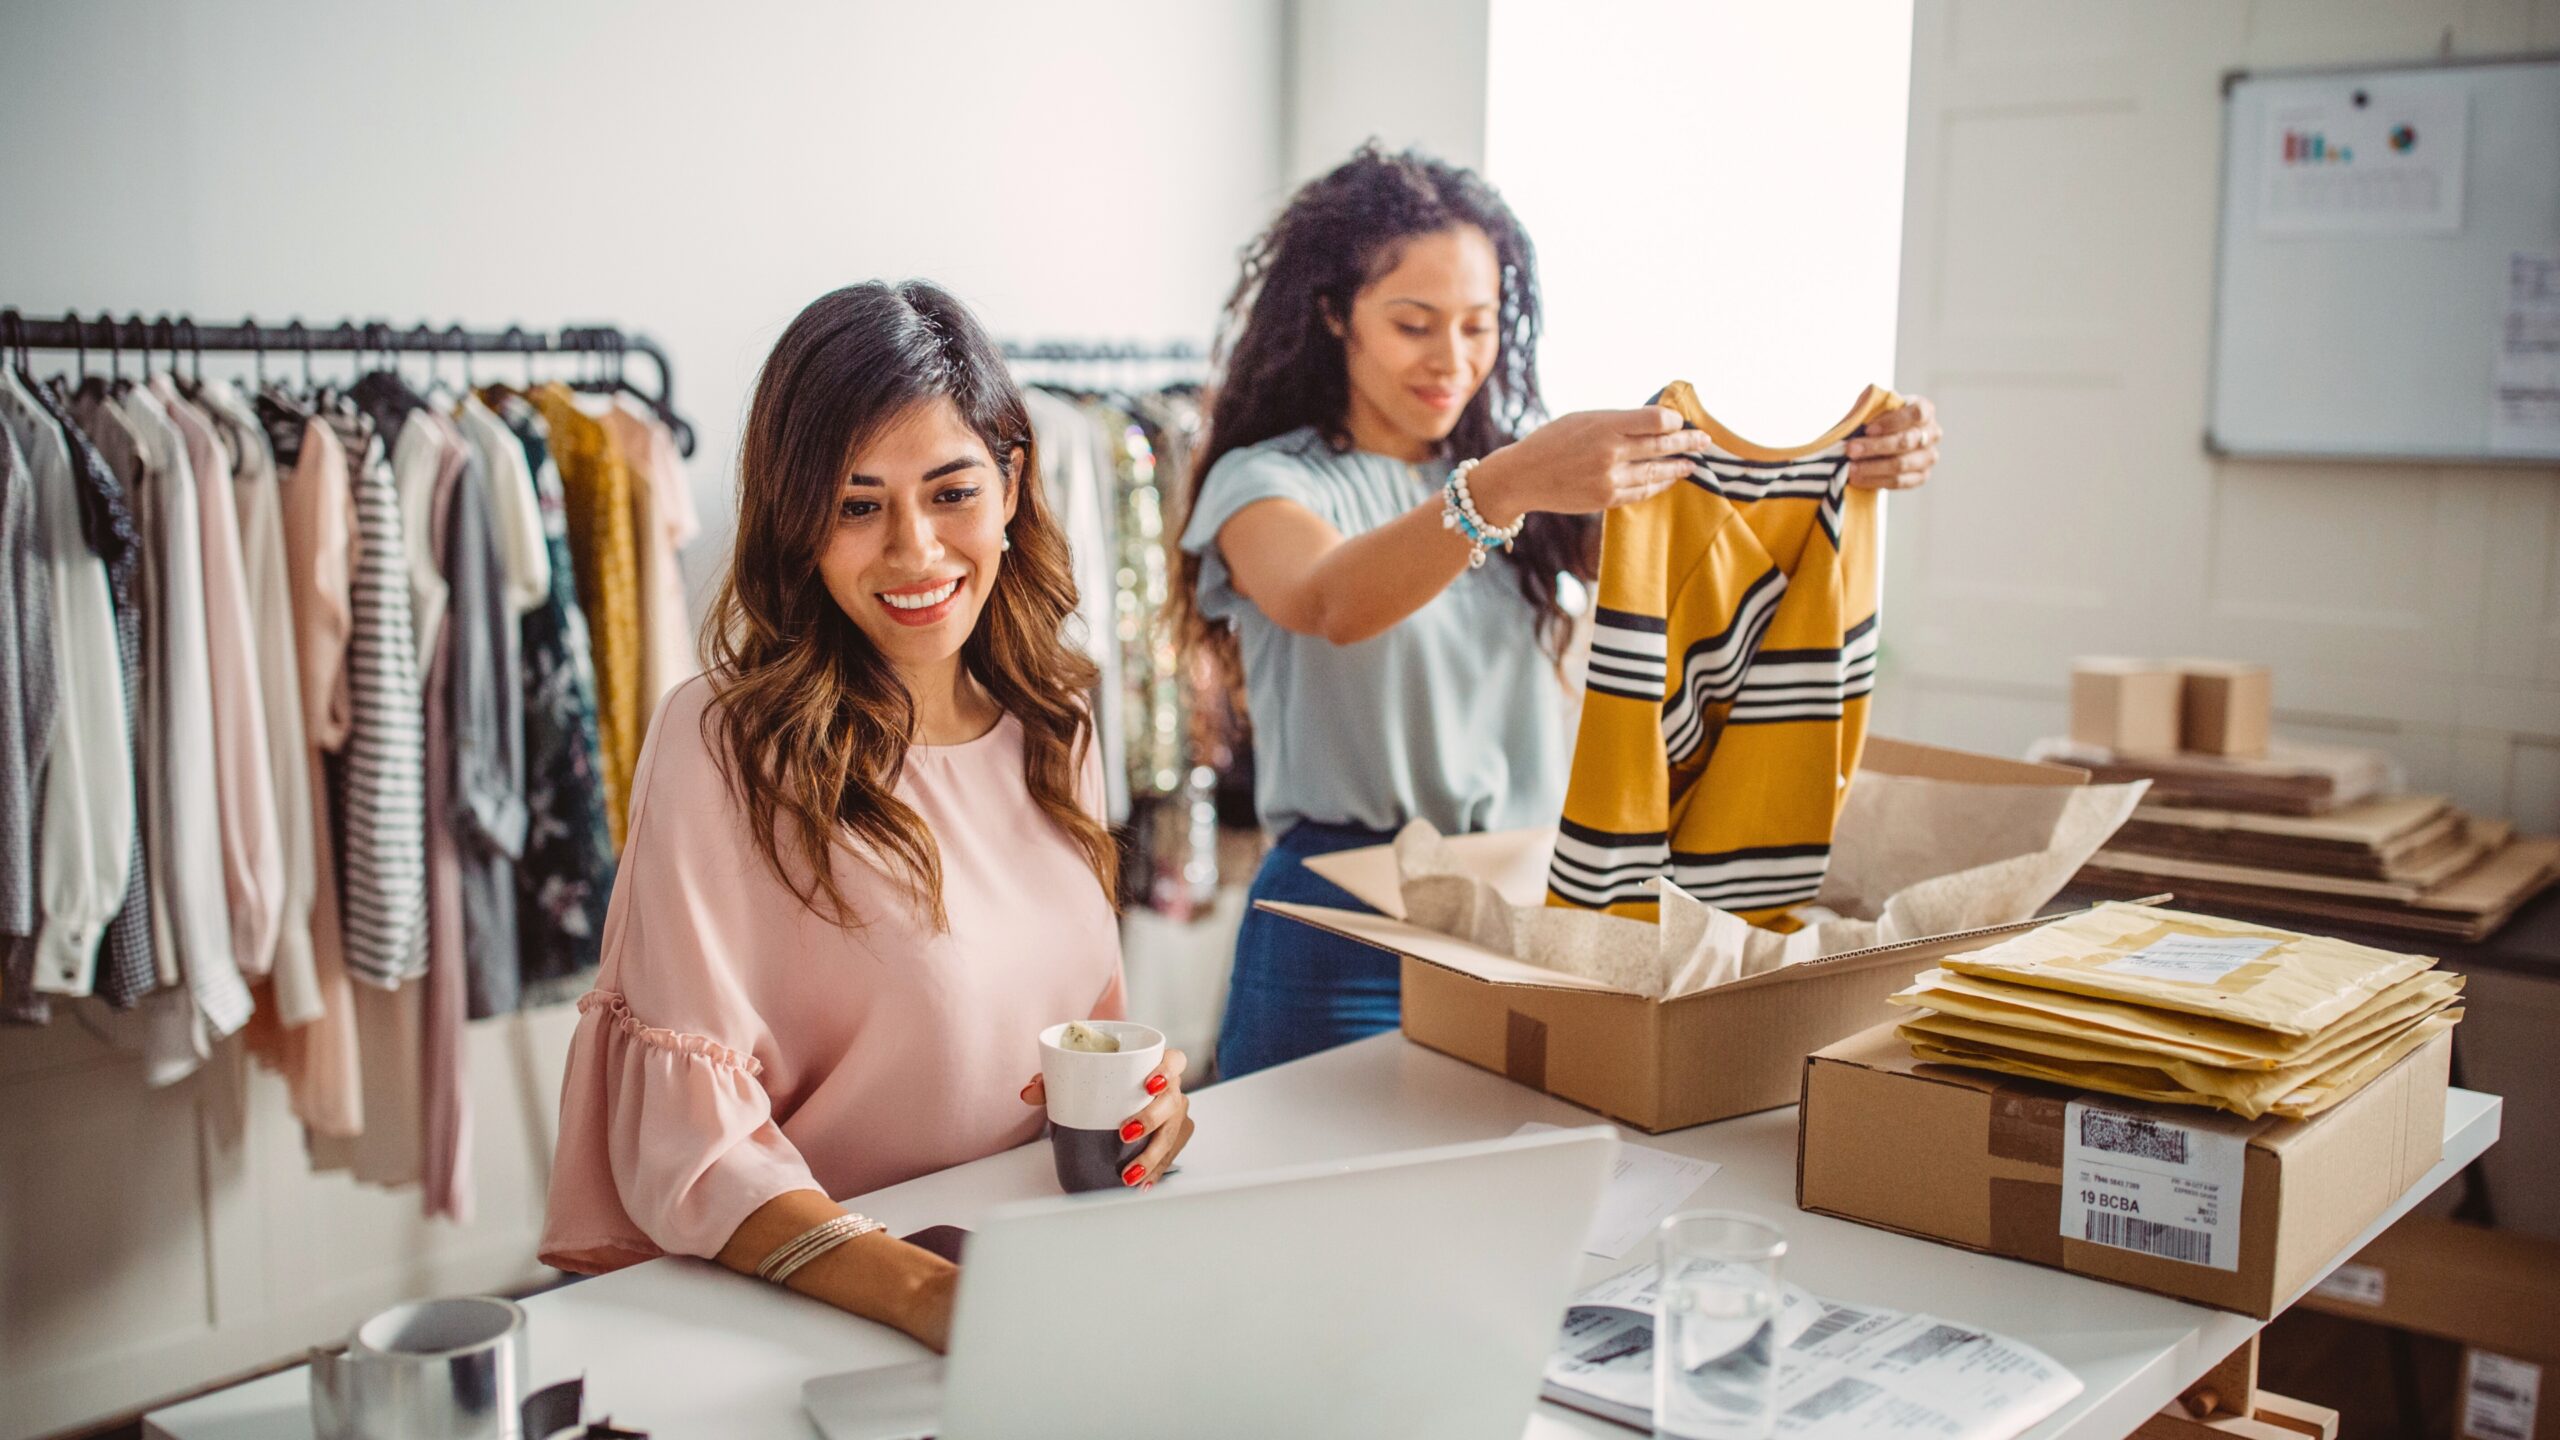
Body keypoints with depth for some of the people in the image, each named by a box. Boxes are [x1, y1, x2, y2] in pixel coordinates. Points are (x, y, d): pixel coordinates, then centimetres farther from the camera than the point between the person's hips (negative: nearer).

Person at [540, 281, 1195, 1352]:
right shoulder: (725, 742, -12)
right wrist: (927, 1295, -31)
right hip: (780, 1302, -4)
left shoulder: (1053, 725, 6)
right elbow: (690, 1142, -16)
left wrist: (1140, 1094, -4)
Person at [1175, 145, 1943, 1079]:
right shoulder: (1265, 481, -5)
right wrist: (1503, 488, -43)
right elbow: (1333, 603, -28)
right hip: (1344, 932, -4)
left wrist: (1847, 469, -20)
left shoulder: (1520, 459, 11)